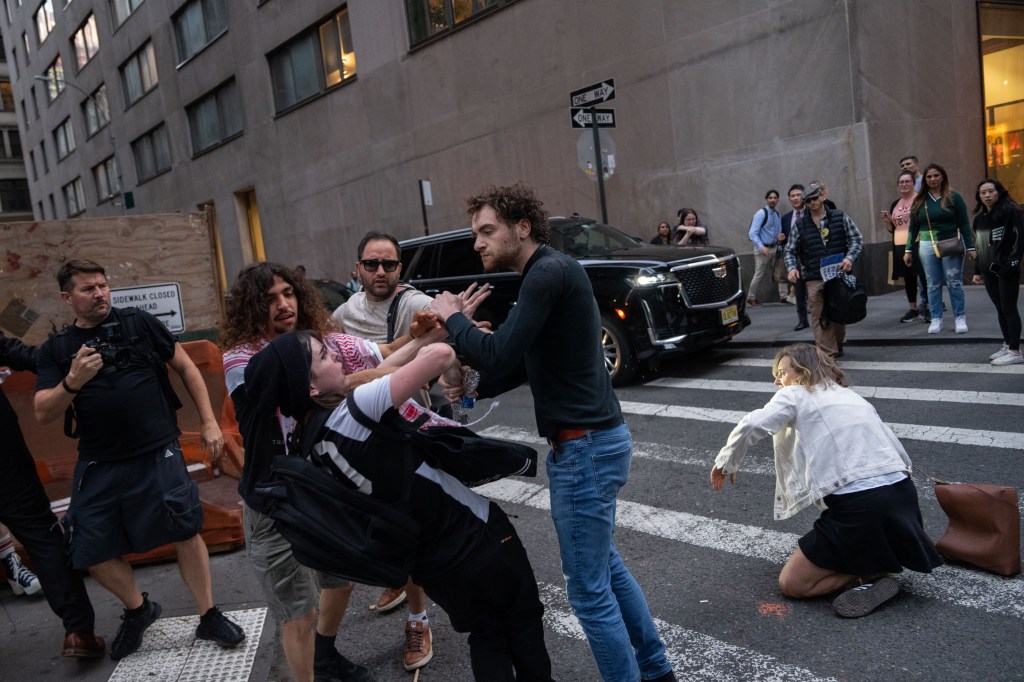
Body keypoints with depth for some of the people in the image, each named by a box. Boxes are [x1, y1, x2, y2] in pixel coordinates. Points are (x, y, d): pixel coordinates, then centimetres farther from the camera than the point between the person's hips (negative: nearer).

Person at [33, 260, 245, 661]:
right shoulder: (55, 350, 6)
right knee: (93, 552, 7)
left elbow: (185, 367, 5)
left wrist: (208, 422, 0)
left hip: (158, 454, -2)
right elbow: (43, 414, -1)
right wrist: (73, 381, -21)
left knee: (187, 534, -4)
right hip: (98, 465, 3)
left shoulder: (139, 323, 1)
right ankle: (137, 609, 34)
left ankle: (209, 618, 15)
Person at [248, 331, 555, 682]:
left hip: (431, 563, 7)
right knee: (524, 623, 17)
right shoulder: (356, 412, -29)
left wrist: (424, 336, 8)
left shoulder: (313, 444, -3)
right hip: (476, 535, -7)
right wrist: (454, 369, -11)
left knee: (486, 635, 25)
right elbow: (440, 354, -33)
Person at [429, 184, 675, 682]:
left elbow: (499, 354, -25)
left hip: (585, 446, -11)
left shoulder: (550, 272, -17)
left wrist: (452, 318, -8)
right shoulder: (549, 272, 14)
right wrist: (475, 388, 10)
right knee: (604, 566, 23)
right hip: (594, 439, 11)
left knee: (588, 589, 1)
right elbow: (525, 361, 21)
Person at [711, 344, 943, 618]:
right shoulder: (855, 397, 24)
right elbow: (900, 453, 20)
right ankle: (876, 562, 11)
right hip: (902, 496, 7)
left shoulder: (795, 395, 5)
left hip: (858, 505, -7)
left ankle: (869, 573, -6)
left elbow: (751, 426, -14)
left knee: (791, 583, 8)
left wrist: (726, 463, 2)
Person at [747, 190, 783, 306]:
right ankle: (751, 298, 9)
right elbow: (752, 233, -18)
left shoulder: (777, 215, 10)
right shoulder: (761, 213, -12)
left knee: (771, 274, 9)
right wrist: (761, 247, -28)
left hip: (774, 248, 7)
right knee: (759, 275, -3)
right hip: (762, 249, -7)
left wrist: (779, 239, -4)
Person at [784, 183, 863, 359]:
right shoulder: (799, 226, 7)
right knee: (820, 318, -9)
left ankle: (838, 346, 32)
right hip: (814, 280, -1)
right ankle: (828, 354, -7)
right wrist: (792, 267, -8)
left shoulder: (840, 217, 6)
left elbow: (857, 239, 4)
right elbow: (790, 251, 11)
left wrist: (850, 258, -14)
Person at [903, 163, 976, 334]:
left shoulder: (953, 197, 0)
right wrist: (908, 249, 7)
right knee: (933, 285, 5)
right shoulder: (919, 200, 8)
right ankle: (936, 319, 11)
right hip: (927, 247, 2)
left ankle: (960, 318, 8)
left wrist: (970, 247, -4)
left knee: (954, 283, 0)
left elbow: (964, 223, 0)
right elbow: (913, 227, 10)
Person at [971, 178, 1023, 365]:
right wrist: (978, 271, 15)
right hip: (989, 270, 7)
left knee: (1009, 309, -5)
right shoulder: (980, 217, 14)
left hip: (1006, 269, -7)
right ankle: (1007, 346, 19)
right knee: (1000, 309, 11)